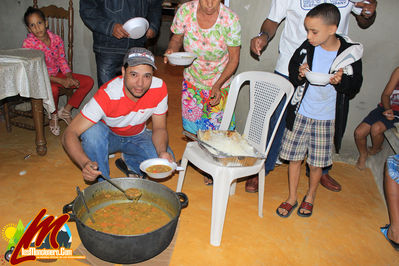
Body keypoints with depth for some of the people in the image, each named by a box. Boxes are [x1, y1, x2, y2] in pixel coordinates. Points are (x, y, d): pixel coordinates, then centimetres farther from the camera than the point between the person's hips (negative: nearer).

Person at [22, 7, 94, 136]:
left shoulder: (56, 39, -4)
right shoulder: (28, 44, -17)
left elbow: (62, 60, 6)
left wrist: (69, 77, -14)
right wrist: (61, 81, -25)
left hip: (57, 74, 6)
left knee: (88, 81, -7)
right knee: (53, 90, -40)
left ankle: (65, 111, 1)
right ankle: (54, 116, -6)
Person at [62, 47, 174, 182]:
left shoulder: (159, 88, -25)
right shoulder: (107, 95, -34)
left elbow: (159, 128, -13)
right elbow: (69, 134, -34)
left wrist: (163, 152, -34)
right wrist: (85, 163, -54)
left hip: (137, 136, 2)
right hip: (107, 135, -2)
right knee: (93, 130, -36)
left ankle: (129, 160, 8)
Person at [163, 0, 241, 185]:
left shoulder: (230, 20, -22)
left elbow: (234, 58, -15)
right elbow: (176, 38, 1)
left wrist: (217, 85, -25)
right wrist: (171, 50, -23)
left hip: (220, 83, -2)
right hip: (192, 80, 3)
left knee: (216, 128, 4)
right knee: (192, 125, 12)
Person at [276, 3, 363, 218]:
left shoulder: (349, 53, -10)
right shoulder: (306, 48, -5)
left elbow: (354, 87, 0)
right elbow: (292, 72, 8)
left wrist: (341, 81, -21)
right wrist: (300, 75, -15)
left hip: (325, 118, -1)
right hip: (300, 113, 2)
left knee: (317, 163, 10)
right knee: (294, 158, 9)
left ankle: (310, 197, 36)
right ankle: (291, 198, 29)